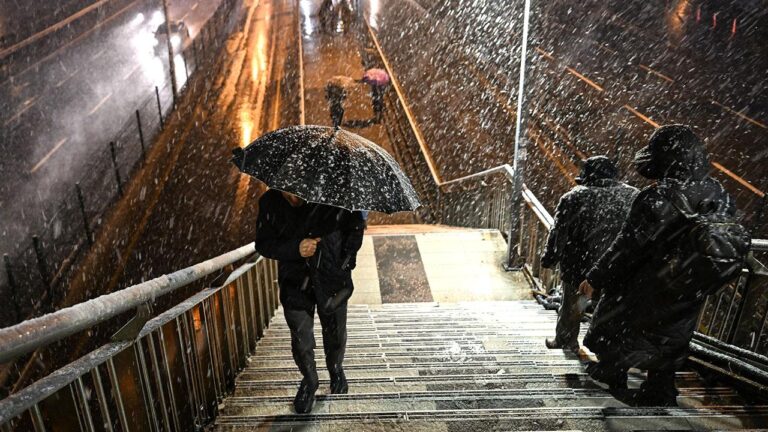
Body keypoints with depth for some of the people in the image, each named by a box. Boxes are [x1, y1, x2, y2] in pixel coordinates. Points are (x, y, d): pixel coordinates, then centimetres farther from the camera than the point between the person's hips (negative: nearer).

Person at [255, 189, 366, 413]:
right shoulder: (269, 203, -13)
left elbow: (356, 224, -2)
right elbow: (263, 244, -8)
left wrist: (346, 262, -6)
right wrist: (295, 249, -26)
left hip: (332, 279, 0)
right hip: (296, 283, 1)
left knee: (335, 335, 17)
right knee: (301, 341, 3)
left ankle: (336, 371, 48)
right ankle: (309, 381, 33)